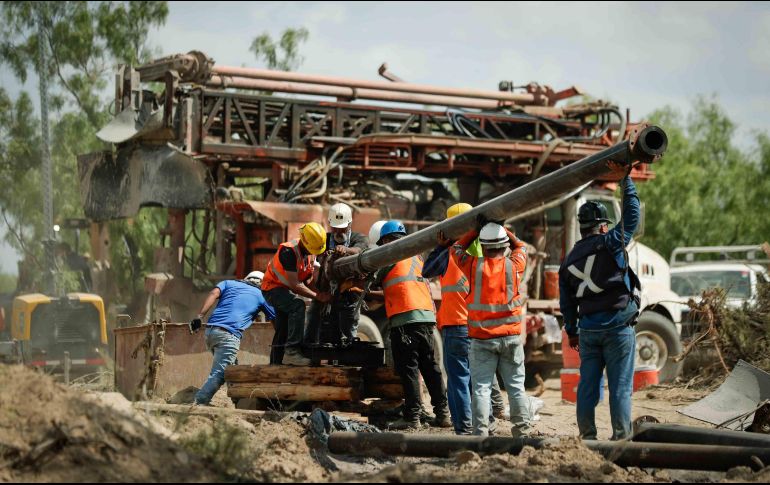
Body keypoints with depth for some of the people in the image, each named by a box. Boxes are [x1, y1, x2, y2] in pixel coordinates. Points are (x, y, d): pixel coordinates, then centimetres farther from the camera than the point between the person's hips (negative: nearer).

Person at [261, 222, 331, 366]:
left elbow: (308, 278, 10)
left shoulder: (311, 252, -1)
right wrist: (317, 296, -25)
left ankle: (276, 364, 24)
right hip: (273, 287, -9)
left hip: (286, 290, 9)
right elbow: (294, 284, -29)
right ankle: (292, 351, -39)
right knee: (298, 306, -33)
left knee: (283, 331, 14)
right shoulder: (289, 251, -29)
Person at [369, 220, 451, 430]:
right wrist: (376, 293, 41)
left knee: (408, 368, -5)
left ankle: (412, 416, -7)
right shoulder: (416, 257, 23)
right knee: (430, 367, 11)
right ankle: (442, 413, 11)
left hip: (405, 318, -7)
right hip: (427, 317, 7)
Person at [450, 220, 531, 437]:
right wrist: (502, 229, 17)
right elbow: (521, 247, 20)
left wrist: (477, 230, 15)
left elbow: (457, 249, 15)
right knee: (516, 385, 9)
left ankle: (481, 432, -5)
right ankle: (522, 429, 12)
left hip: (481, 339, -1)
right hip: (511, 336, 1)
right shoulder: (513, 266, -3)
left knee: (481, 387, 0)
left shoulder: (474, 266, -6)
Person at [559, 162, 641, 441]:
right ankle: (621, 436, -2)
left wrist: (571, 331, 26)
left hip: (587, 329, 5)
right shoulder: (610, 244, -6)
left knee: (587, 382, 8)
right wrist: (624, 179, 0)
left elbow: (566, 301, 16)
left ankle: (587, 435, 10)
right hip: (618, 326, -5)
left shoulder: (569, 260, 12)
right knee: (620, 384, -2)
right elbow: (632, 214, -5)